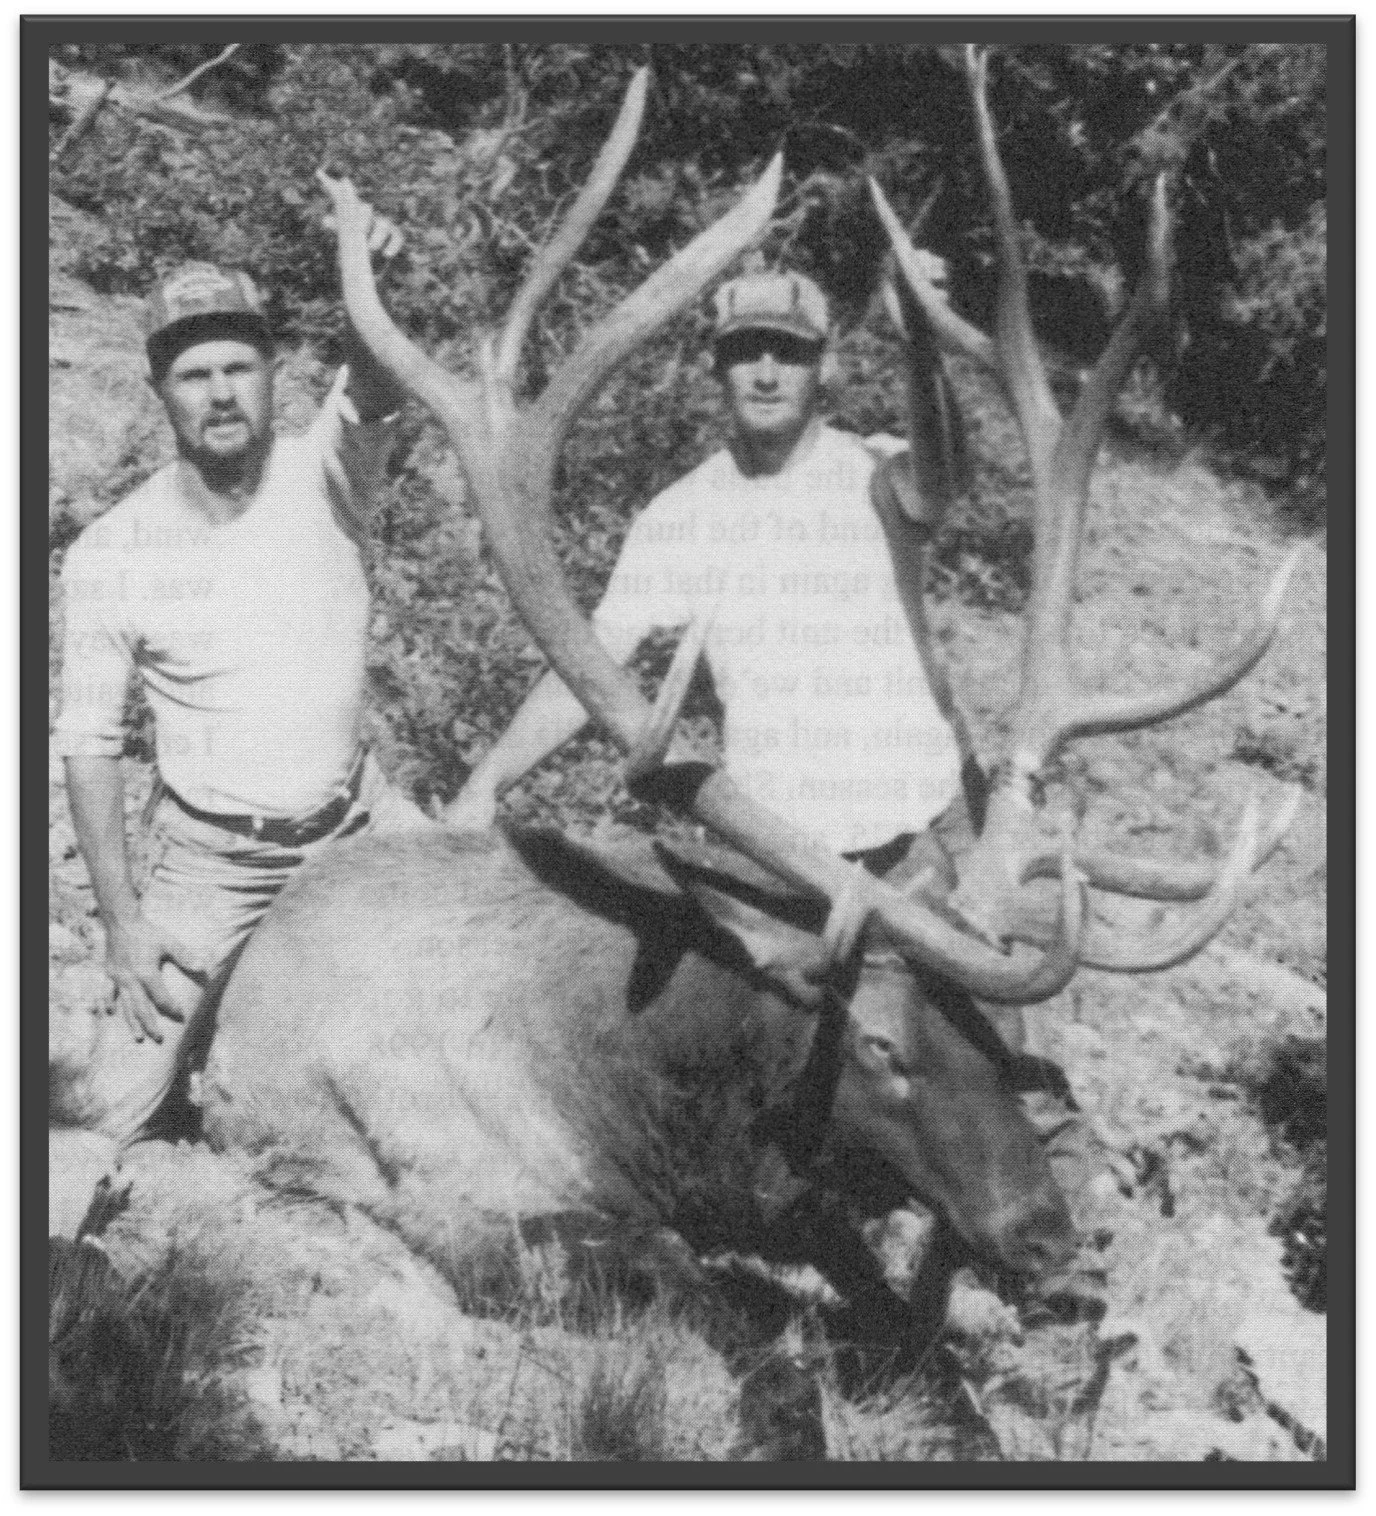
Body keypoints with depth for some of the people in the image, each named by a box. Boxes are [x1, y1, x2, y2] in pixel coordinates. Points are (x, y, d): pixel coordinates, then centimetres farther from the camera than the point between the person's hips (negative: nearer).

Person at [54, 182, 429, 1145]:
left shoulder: (325, 478, -11)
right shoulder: (110, 553, -12)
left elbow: (375, 391, -34)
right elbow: (89, 741, -5)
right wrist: (122, 918, -11)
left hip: (353, 816, 1)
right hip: (211, 856, -1)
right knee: (115, 1121, -4)